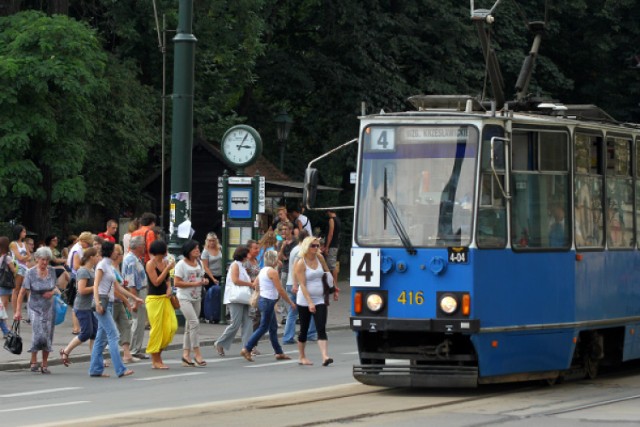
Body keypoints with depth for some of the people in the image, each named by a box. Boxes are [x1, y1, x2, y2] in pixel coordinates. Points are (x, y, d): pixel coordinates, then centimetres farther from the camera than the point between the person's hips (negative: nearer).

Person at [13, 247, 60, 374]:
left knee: (48, 336, 3)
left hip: (49, 307, 4)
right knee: (39, 334, -19)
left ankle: (45, 365, 14)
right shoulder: (30, 273, -11)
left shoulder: (51, 271, 1)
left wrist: (53, 292, -8)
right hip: (35, 307, -4)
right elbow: (22, 293, -8)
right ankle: (34, 362, -2)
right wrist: (18, 311, -11)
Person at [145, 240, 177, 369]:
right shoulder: (150, 264, -10)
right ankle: (156, 360, 6)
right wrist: (167, 269, -17)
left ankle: (158, 353, 16)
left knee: (172, 327, 0)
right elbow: (156, 282, -16)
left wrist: (169, 287, 1)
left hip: (165, 298, 7)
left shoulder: (165, 262, 9)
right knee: (157, 329, -3)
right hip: (154, 299, -7)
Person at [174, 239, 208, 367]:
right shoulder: (181, 264, -10)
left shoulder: (199, 263, 11)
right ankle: (197, 354, -14)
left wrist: (204, 281, 0)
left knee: (190, 326, 10)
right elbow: (176, 283, -15)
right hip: (184, 298, -7)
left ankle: (186, 354, 14)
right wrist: (194, 284, -21)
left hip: (196, 298, 7)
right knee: (194, 322, -17)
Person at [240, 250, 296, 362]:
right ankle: (247, 349, -8)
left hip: (262, 299, 10)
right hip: (268, 301, -10)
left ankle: (279, 352, 18)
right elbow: (280, 290, -16)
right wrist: (290, 302, -7)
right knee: (263, 328, -5)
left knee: (273, 327, 14)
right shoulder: (273, 272, -16)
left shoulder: (262, 270, 10)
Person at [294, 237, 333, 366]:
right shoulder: (301, 263, -10)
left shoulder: (319, 258, 5)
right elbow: (302, 285, -14)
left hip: (319, 300, 4)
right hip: (304, 301, -3)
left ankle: (325, 357, -22)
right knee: (304, 330, 8)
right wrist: (309, 302, -22)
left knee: (321, 329, -11)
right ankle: (302, 357, 23)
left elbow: (326, 272, 24)